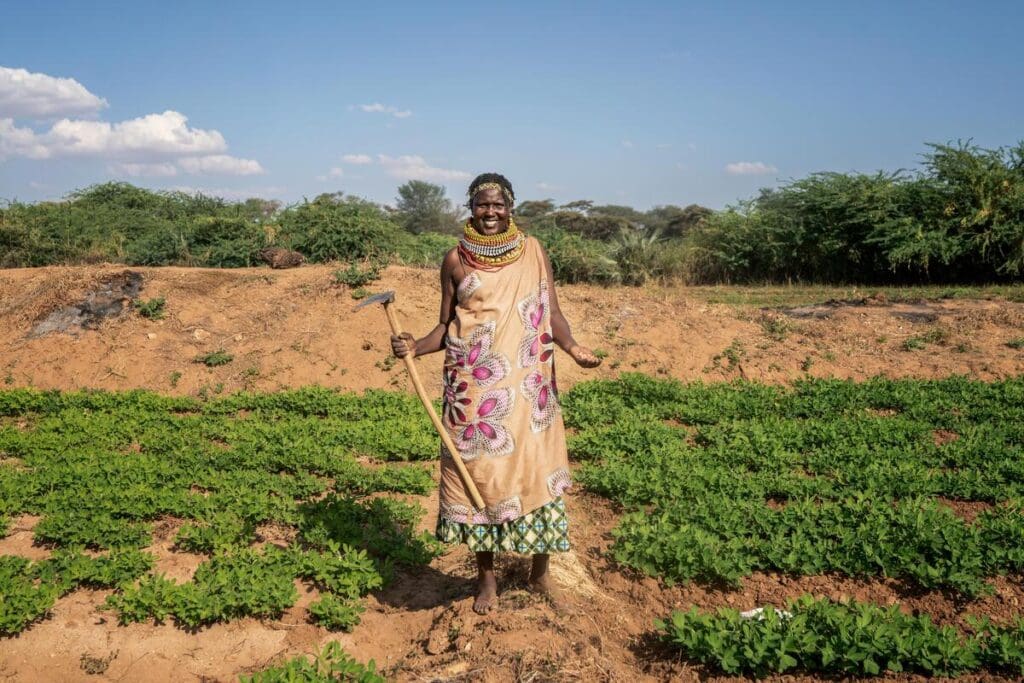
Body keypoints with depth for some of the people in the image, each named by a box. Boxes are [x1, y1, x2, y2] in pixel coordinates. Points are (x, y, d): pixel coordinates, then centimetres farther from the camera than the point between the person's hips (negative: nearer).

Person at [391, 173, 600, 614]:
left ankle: (540, 574, 25)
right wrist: (415, 346, -13)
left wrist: (573, 348, -14)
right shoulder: (456, 259, 3)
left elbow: (552, 314, 4)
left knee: (535, 470, 6)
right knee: (479, 471, 5)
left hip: (527, 386, 1)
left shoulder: (533, 252, 5)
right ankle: (486, 577, 23)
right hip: (474, 388, -1)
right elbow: (446, 326, 6)